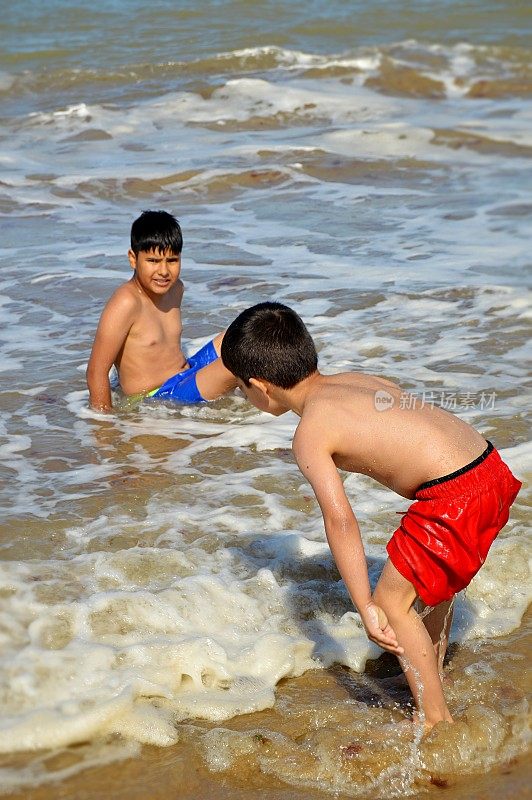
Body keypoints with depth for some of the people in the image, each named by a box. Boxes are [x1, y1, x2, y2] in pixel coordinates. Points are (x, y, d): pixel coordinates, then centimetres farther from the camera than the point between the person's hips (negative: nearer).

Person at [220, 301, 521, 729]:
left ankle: (436, 721, 12)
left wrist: (368, 609, -15)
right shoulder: (357, 379, 17)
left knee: (394, 600, 5)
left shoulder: (309, 434, -7)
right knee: (432, 580, 30)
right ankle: (433, 675, 48)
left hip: (454, 497, -9)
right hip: (493, 469, 9)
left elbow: (340, 520, -15)